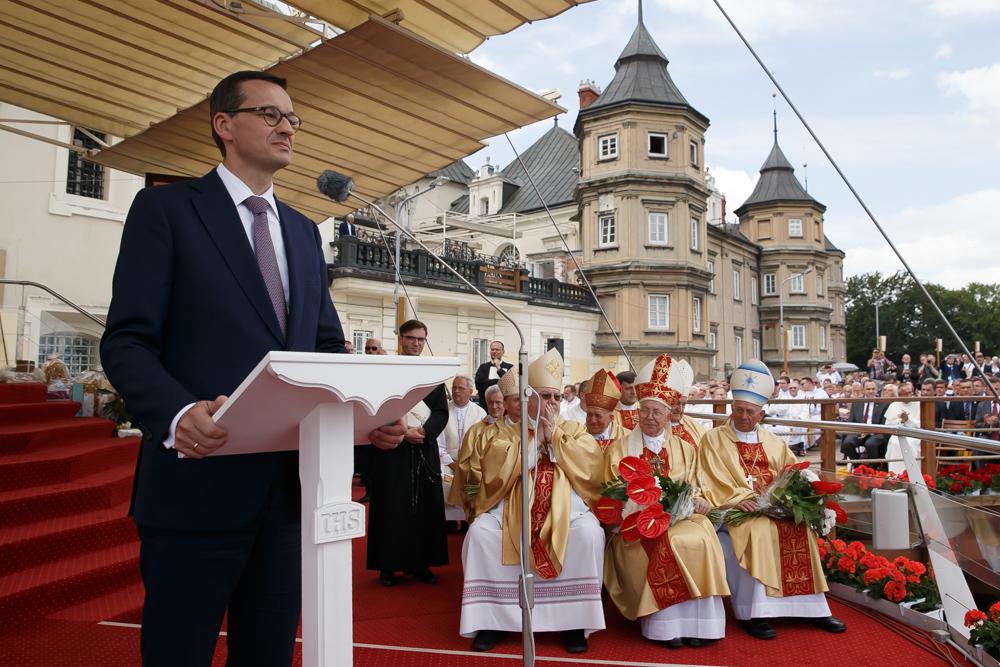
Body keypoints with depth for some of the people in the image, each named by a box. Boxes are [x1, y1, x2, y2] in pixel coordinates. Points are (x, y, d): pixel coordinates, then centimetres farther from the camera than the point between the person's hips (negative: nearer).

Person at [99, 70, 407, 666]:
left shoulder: (305, 232, 17)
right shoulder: (166, 208, 0)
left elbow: (328, 345, 14)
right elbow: (127, 342, -7)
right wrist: (178, 413, -27)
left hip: (290, 485, 5)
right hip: (199, 482, -5)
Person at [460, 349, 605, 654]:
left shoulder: (575, 431, 14)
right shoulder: (508, 433, 13)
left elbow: (592, 467, -5)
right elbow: (493, 472, -6)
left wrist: (554, 435, -4)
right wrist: (532, 439, -4)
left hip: (565, 506, 0)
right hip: (514, 508, 1)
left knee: (588, 533, -30)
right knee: (480, 532, -25)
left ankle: (573, 619, -14)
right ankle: (491, 617, -10)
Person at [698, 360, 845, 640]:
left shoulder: (772, 442, 18)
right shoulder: (714, 439, 3)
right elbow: (712, 482, -6)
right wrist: (738, 498, -21)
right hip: (733, 510, -5)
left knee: (800, 528, -20)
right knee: (759, 530, -32)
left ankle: (812, 607, -10)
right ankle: (752, 612, -25)